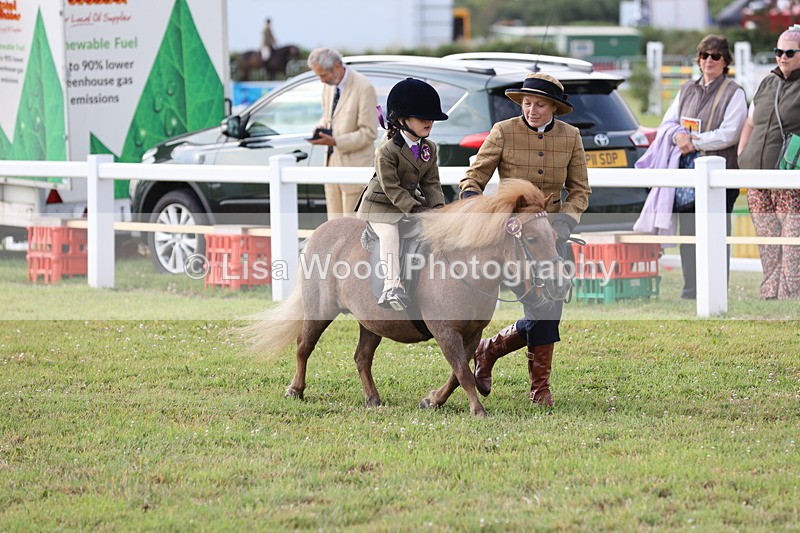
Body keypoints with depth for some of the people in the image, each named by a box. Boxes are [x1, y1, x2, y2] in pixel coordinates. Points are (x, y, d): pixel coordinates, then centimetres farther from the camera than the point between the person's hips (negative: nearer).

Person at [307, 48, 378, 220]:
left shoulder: (364, 88, -18)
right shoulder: (328, 86, 7)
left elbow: (369, 132, -17)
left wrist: (335, 141, -23)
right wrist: (321, 128, 1)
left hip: (355, 166, -8)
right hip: (332, 163, 8)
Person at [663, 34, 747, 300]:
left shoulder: (734, 93, -1)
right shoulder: (687, 89, 17)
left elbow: (728, 134, -9)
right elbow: (668, 121, 17)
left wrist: (694, 141, -11)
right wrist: (678, 136, -6)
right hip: (687, 169, 5)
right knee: (688, 232, 5)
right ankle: (691, 290, 11)